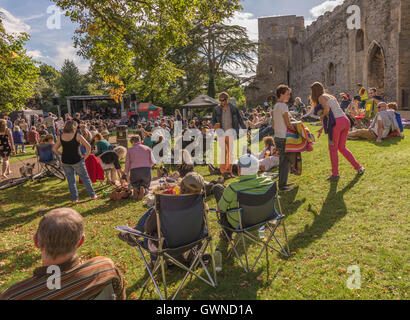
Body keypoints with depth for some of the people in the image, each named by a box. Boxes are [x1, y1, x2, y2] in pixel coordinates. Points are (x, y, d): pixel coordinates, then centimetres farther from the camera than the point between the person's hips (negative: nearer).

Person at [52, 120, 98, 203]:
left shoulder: (61, 137, 4)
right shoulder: (77, 136, -10)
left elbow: (54, 149, 6)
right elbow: (88, 146, -17)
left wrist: (62, 155, 9)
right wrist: (85, 157, -6)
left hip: (65, 162, 4)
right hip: (77, 161, -4)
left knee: (71, 180, 14)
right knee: (85, 178, 11)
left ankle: (74, 198, 17)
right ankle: (92, 195, 20)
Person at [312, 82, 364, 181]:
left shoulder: (321, 97, 0)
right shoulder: (329, 96, 26)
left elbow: (327, 110, -18)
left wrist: (321, 117, 1)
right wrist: (322, 128, 27)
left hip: (337, 123, -8)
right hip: (346, 121, 8)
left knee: (333, 149, 6)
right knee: (342, 147, 20)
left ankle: (335, 174, 14)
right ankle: (359, 167, 20)